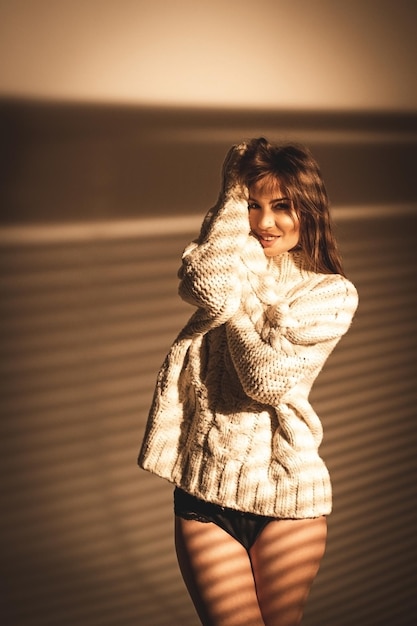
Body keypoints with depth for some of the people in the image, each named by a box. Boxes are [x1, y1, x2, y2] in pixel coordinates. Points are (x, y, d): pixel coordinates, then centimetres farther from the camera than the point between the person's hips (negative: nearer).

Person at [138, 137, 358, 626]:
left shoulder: (333, 293, -2)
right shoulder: (230, 263, 6)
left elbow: (266, 377, -15)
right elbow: (208, 287, -21)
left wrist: (234, 294, -7)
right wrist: (233, 197, -11)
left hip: (286, 492, -1)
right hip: (204, 488, 2)